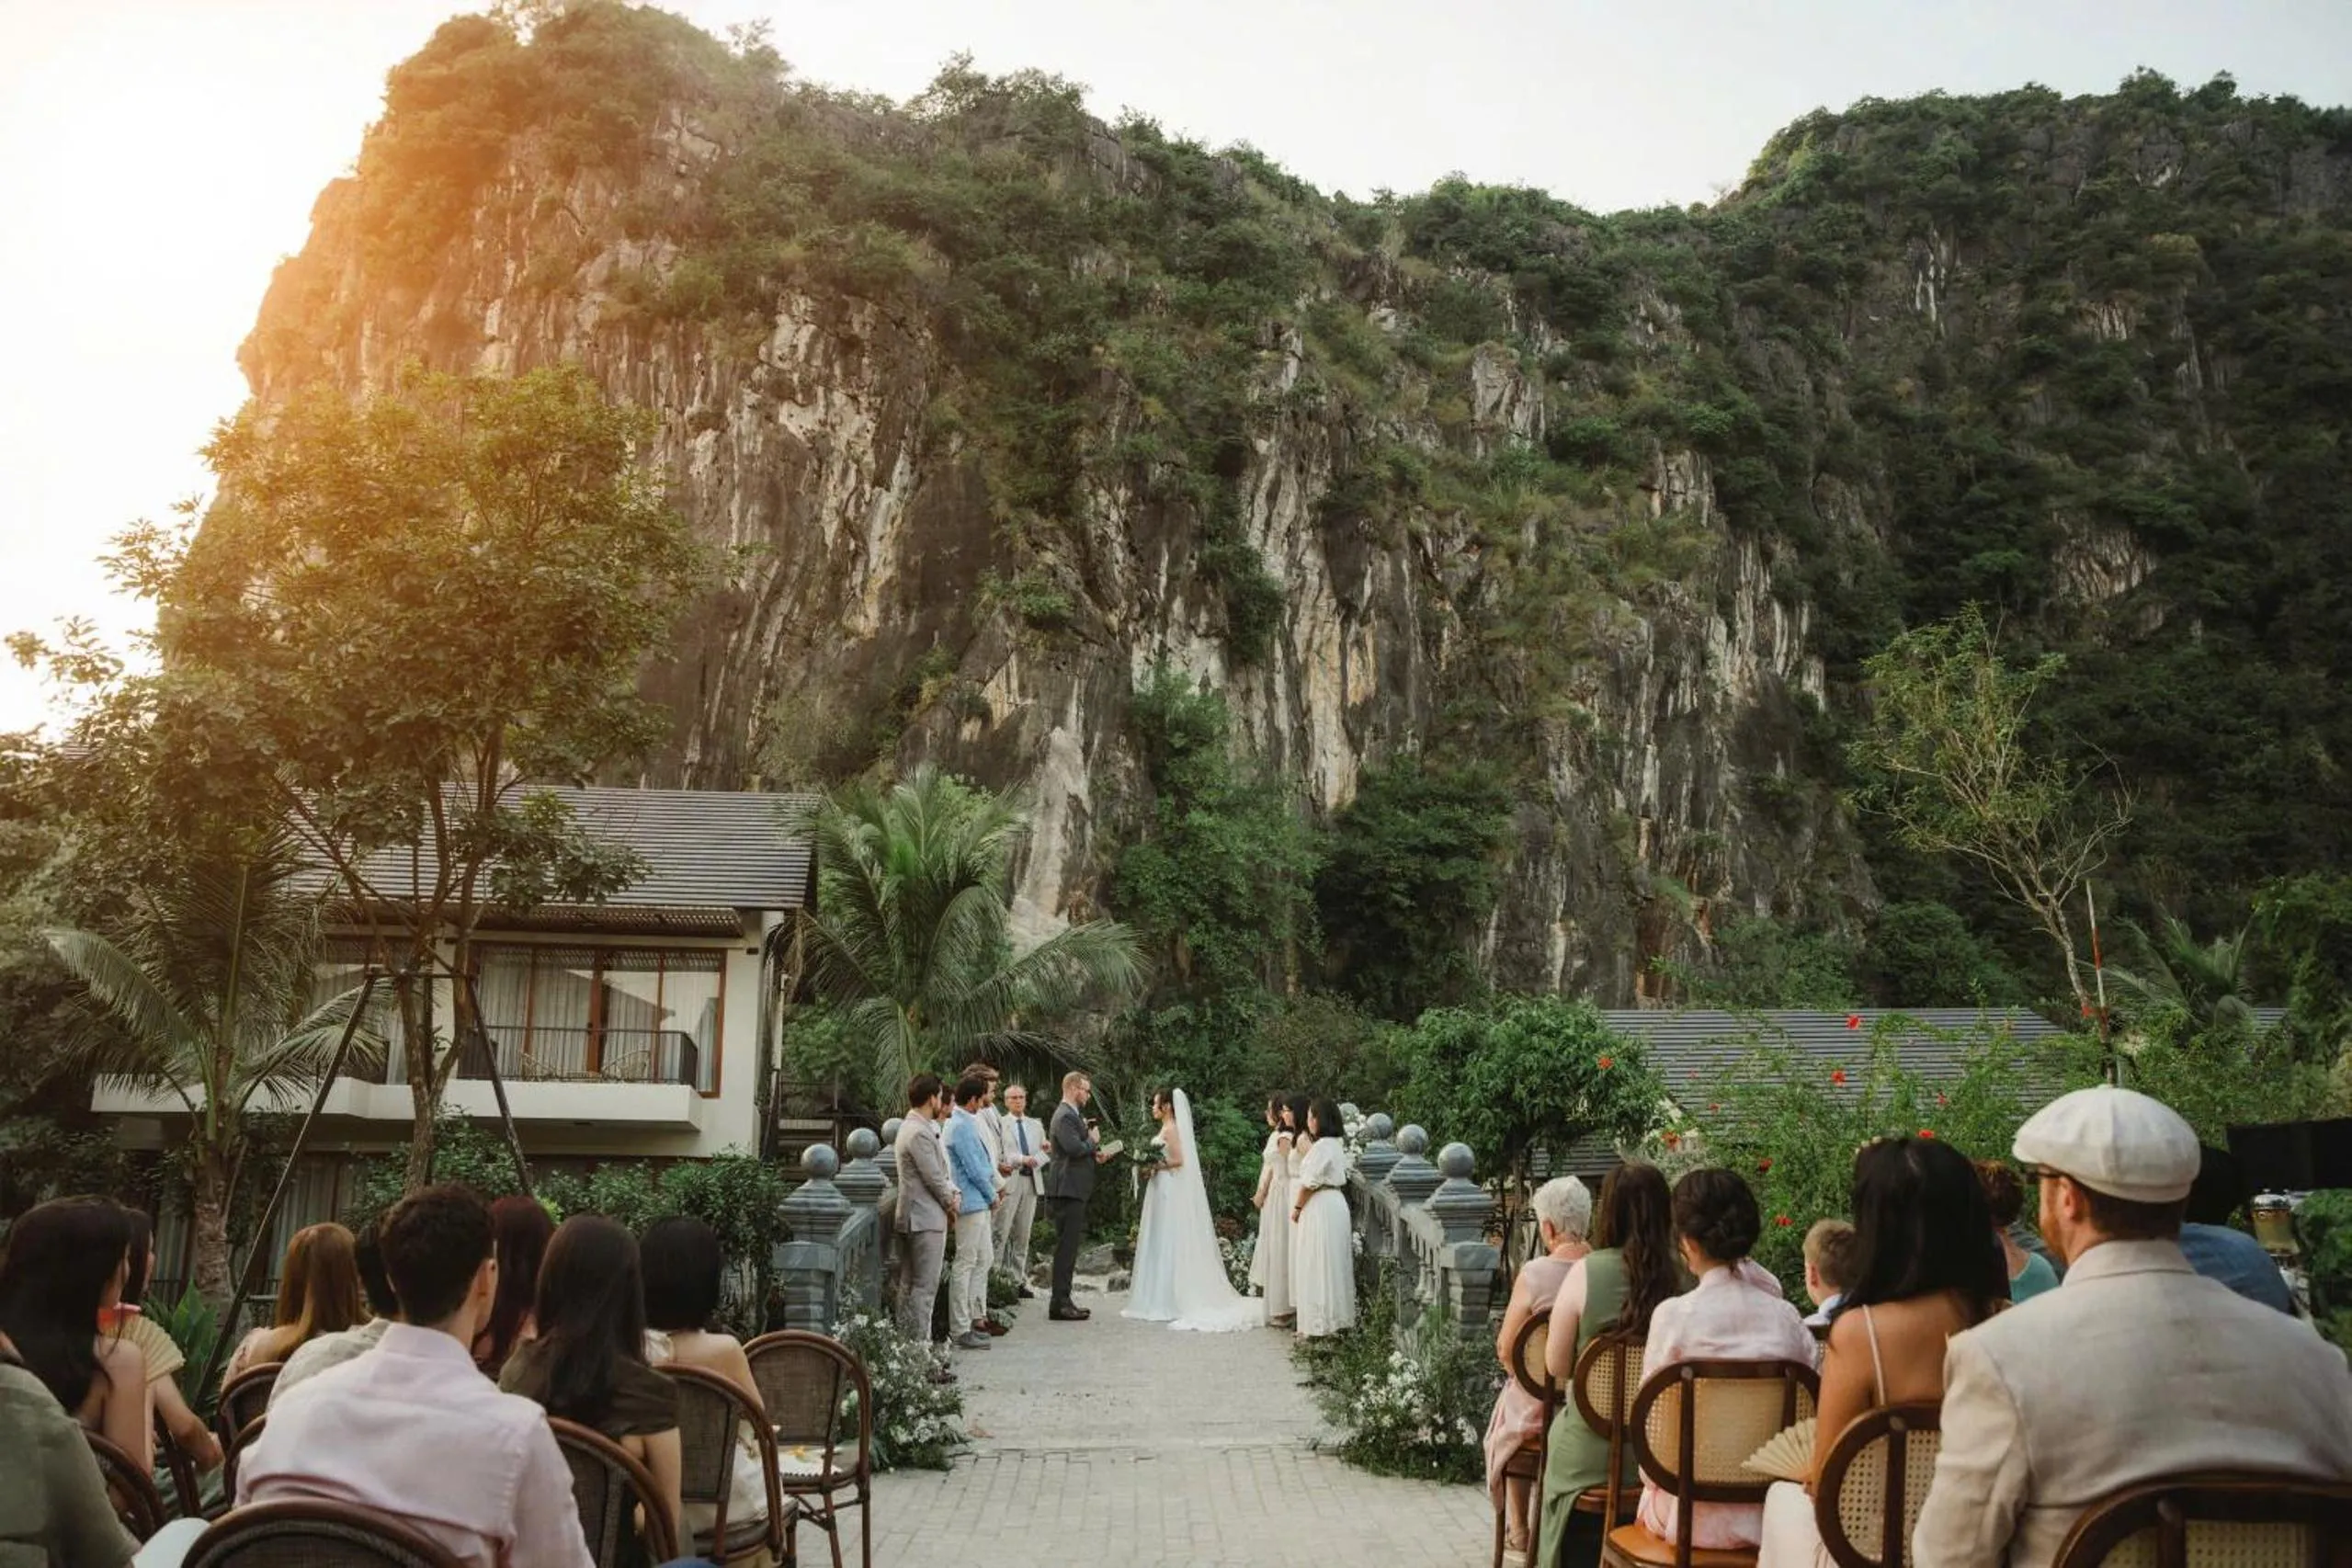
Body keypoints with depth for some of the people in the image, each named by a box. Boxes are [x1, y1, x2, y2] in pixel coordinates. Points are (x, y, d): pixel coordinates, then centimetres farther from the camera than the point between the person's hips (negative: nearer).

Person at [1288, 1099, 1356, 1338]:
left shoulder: (1322, 1146, -18)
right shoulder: (1336, 1145, 13)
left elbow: (1310, 1182, -17)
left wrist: (1297, 1207, -7)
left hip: (1320, 1209, -10)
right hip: (1333, 1204, 10)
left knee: (1318, 1266, -4)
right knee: (1330, 1265, 13)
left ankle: (1318, 1324, 0)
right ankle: (1333, 1318, 19)